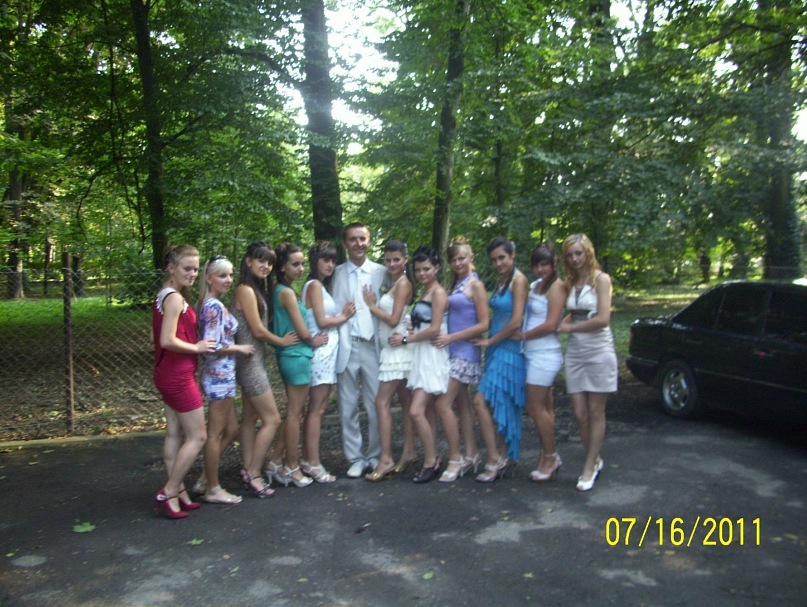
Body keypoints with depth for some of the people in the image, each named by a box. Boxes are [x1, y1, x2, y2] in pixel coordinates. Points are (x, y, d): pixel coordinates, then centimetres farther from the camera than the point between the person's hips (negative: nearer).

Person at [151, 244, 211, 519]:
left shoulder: (163, 296, 12)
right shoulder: (175, 298, -18)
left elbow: (156, 337, 18)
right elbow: (168, 340, -25)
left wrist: (190, 342, 12)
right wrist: (196, 347, -13)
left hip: (167, 373, 10)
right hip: (178, 375, -10)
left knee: (174, 435, 13)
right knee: (197, 437, -1)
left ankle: (177, 493, 21)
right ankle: (168, 493, 6)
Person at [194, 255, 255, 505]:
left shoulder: (212, 304, 13)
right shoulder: (214, 306, -17)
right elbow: (212, 346, -22)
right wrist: (239, 348, -10)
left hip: (222, 375, 10)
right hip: (219, 375, -10)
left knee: (231, 430, 17)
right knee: (215, 434, 2)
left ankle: (205, 480, 25)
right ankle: (213, 489, 14)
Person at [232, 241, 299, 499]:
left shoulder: (258, 289, 11)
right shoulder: (246, 290, -16)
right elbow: (258, 330, -16)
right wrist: (282, 341, -3)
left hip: (254, 360, 9)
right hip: (249, 361, -9)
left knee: (250, 417, 14)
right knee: (272, 419, -5)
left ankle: (248, 471, 23)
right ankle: (253, 475, 3)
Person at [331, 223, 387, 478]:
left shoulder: (381, 272, 6)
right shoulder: (337, 273, 7)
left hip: (373, 345, -1)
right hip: (346, 346, 1)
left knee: (376, 406, 3)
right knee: (348, 407, 7)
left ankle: (375, 457, 17)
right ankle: (355, 458, 19)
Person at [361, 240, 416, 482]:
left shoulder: (403, 283, -11)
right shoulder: (393, 283, 15)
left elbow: (394, 319, -16)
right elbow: (391, 317, 12)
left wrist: (372, 306, -6)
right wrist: (374, 305, -1)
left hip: (397, 350, -9)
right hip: (392, 350, 9)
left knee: (381, 402, -11)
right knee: (405, 402, 12)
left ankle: (386, 459, -9)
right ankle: (409, 452, 20)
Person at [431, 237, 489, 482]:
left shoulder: (475, 285, -9)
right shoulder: (454, 284, 14)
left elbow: (483, 324, -13)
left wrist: (451, 337, -15)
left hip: (465, 352, -8)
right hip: (453, 351, 8)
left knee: (442, 404, -10)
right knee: (462, 404, 13)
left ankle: (455, 459, 1)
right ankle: (472, 455, 22)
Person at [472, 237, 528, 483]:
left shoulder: (518, 280, -12)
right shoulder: (500, 280, 14)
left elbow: (516, 321, -17)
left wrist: (490, 341, -8)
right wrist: (490, 341, 2)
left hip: (508, 350, -8)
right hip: (496, 350, 8)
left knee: (481, 401, -12)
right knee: (505, 406, 12)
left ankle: (494, 460, -3)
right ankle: (510, 457, 22)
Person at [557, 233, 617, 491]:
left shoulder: (600, 279, -7)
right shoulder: (570, 283, 11)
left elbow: (603, 319, -15)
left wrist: (570, 328, -7)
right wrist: (562, 325, -2)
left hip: (598, 351, -5)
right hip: (574, 352, 5)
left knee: (595, 413, 3)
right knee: (579, 413, 5)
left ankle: (589, 467, 12)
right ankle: (595, 460, 24)